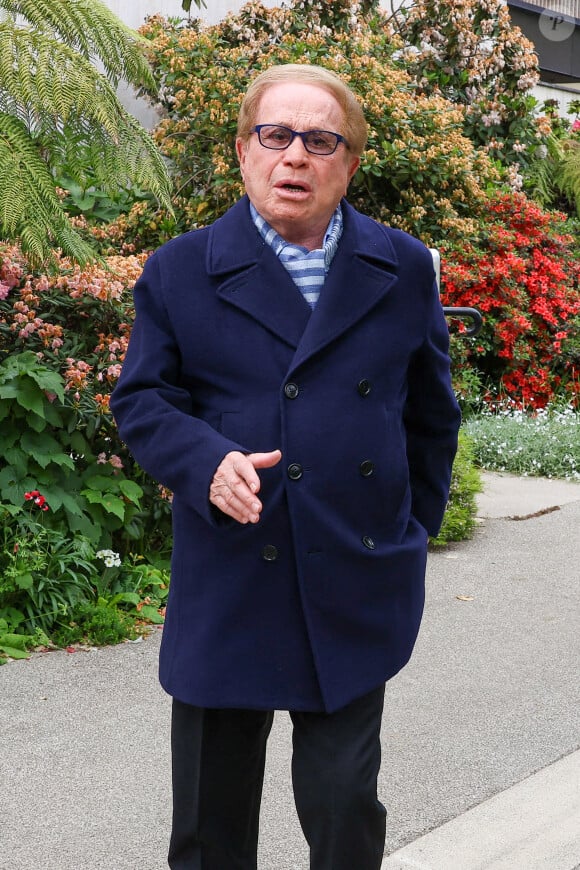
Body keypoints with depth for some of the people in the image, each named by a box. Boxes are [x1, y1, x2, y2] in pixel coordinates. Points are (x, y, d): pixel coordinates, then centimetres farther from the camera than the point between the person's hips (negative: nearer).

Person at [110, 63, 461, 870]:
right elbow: (141, 401, 0)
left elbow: (431, 412, 14)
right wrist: (207, 463, -19)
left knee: (345, 804, 9)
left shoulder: (404, 270, 6)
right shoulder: (178, 271, 1)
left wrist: (414, 529, 12)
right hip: (226, 587, -1)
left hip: (358, 586, 1)